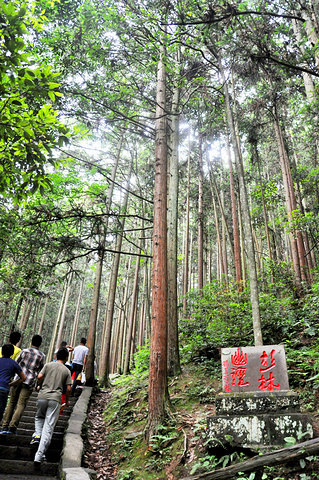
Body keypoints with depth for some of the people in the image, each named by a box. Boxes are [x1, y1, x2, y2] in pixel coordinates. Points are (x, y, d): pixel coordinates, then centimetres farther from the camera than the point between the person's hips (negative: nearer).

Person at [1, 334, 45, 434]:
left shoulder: (24, 351, 5)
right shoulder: (42, 356, 3)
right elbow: (41, 372, 7)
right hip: (29, 382, -2)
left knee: (12, 403, 12)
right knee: (21, 405, 1)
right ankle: (12, 426, -7)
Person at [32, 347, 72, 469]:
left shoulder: (48, 365, 9)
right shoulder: (67, 370, 8)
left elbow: (40, 376, -3)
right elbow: (68, 388, 4)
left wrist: (39, 386, 17)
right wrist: (67, 401, 19)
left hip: (42, 396, 2)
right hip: (55, 399, -1)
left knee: (39, 417, 30)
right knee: (48, 428, -1)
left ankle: (37, 435, 7)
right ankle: (39, 457, -5)